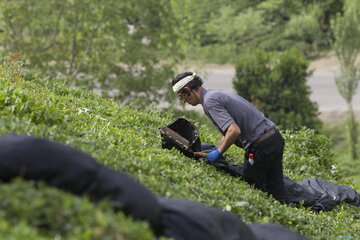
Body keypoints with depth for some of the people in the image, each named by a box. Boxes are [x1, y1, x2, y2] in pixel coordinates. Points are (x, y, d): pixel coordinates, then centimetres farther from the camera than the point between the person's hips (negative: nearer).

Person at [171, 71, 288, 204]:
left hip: (261, 146, -9)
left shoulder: (210, 101, -13)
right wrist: (215, 149, 24)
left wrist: (218, 153, -12)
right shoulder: (220, 94, 18)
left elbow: (234, 131, -25)